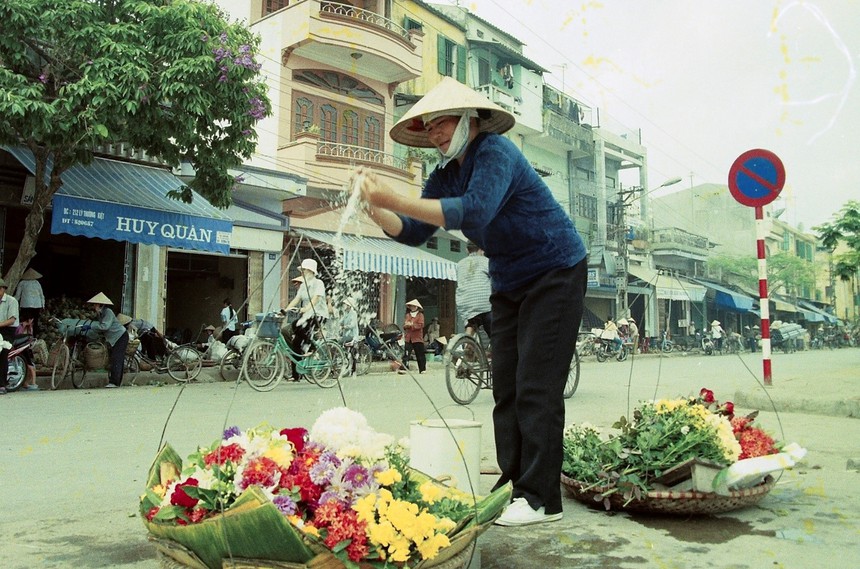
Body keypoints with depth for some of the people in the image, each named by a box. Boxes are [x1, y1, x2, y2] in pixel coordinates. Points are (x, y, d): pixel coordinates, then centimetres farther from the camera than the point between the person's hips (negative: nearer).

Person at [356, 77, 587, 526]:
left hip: (555, 274, -8)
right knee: (505, 388, 4)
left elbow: (475, 211, -37)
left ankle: (540, 498, -6)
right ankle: (511, 485, 10)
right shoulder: (445, 175, 5)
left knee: (536, 388, -12)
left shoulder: (495, 152, -19)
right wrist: (375, 209, -19)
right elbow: (414, 232, -1)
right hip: (509, 283, 8)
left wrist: (394, 199, -40)